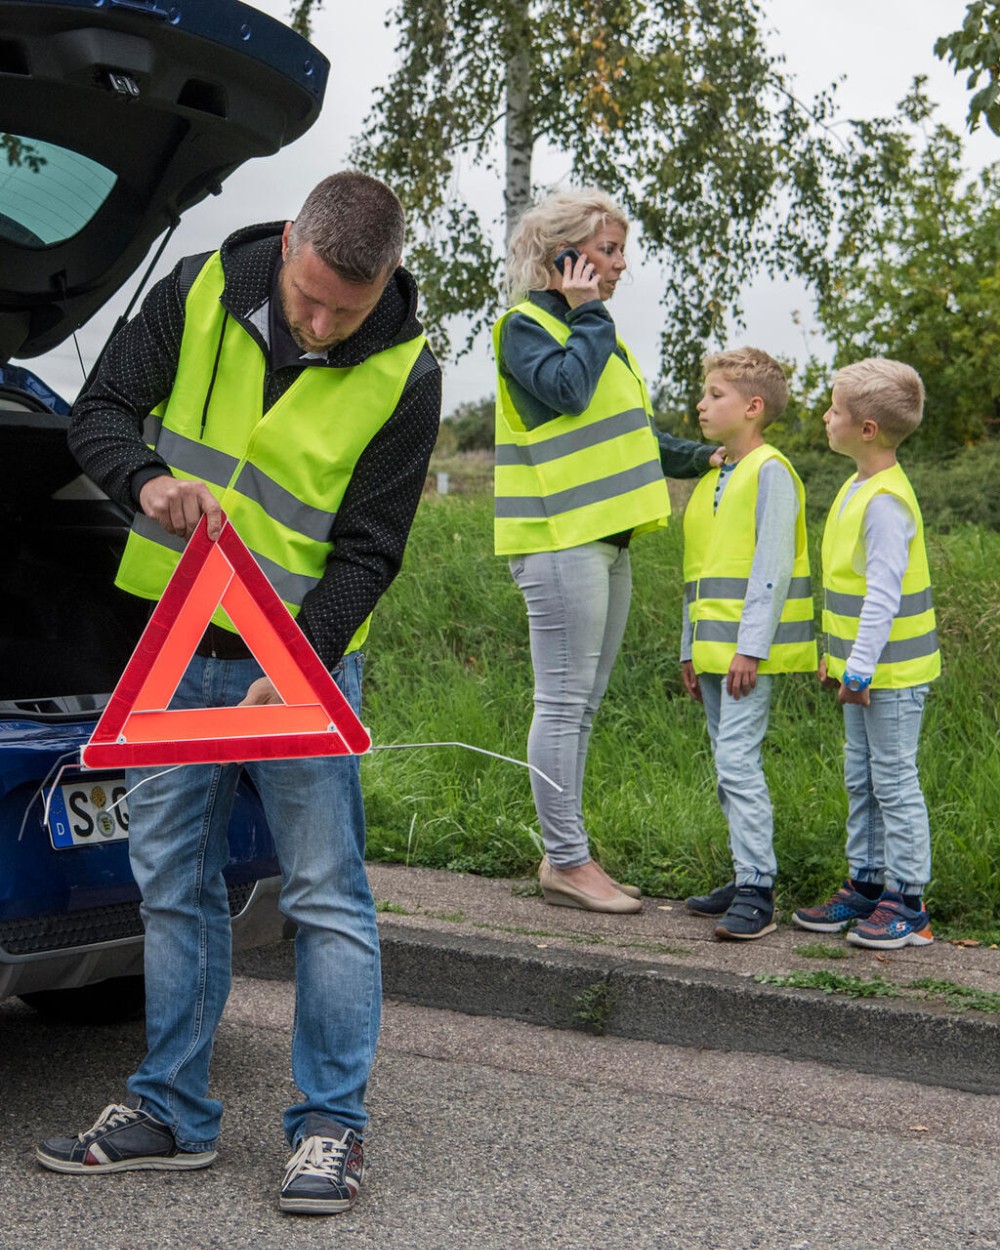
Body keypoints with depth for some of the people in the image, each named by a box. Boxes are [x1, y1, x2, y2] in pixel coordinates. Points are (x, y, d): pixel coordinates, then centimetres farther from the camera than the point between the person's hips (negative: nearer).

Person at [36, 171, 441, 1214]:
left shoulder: (403, 377, -11)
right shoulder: (202, 291, -4)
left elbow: (367, 552, -11)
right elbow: (99, 411, -1)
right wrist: (149, 479, -24)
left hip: (306, 658, -3)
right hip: (177, 642, 3)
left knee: (326, 894, -3)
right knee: (172, 884, 9)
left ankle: (330, 1125, 8)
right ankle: (172, 1112, 21)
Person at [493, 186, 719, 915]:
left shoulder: (591, 329, 23)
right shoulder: (526, 325, -5)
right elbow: (566, 391, -24)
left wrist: (698, 459, 22)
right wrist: (589, 314, -12)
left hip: (604, 538, 10)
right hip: (559, 539, -10)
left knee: (582, 705, 11)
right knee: (564, 703, -7)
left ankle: (567, 855, 18)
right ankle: (568, 862, -2)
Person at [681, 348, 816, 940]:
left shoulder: (770, 471, -9)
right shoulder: (713, 478, 18)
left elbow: (772, 566, -15)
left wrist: (750, 647, -20)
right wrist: (691, 648, 20)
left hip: (750, 649, -9)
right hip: (714, 647, 9)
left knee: (738, 761, -14)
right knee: (728, 766, 11)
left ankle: (757, 892, -11)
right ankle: (749, 876, 19)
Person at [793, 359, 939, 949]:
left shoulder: (885, 501, -20)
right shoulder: (858, 488, 11)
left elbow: (884, 594, -23)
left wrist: (860, 666, -22)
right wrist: (837, 656, 21)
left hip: (892, 672, -10)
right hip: (863, 668, 10)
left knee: (894, 781, -2)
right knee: (862, 780, 15)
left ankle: (907, 902, 7)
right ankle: (867, 885, 25)